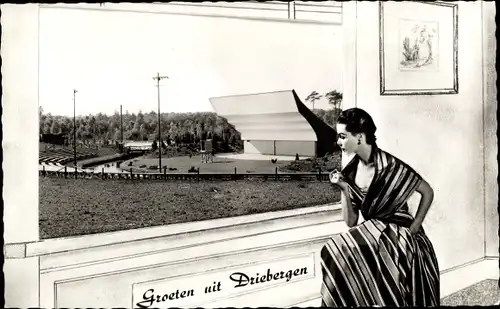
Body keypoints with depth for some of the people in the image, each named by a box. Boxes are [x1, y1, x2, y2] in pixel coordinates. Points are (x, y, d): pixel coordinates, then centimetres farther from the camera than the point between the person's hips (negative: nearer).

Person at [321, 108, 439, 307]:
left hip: (399, 236, -5)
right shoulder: (350, 171, -1)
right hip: (372, 235, 5)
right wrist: (344, 190, -12)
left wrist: (413, 228, -9)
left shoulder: (390, 166, -17)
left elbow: (427, 192, -4)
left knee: (339, 251, -22)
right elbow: (351, 222, 1)